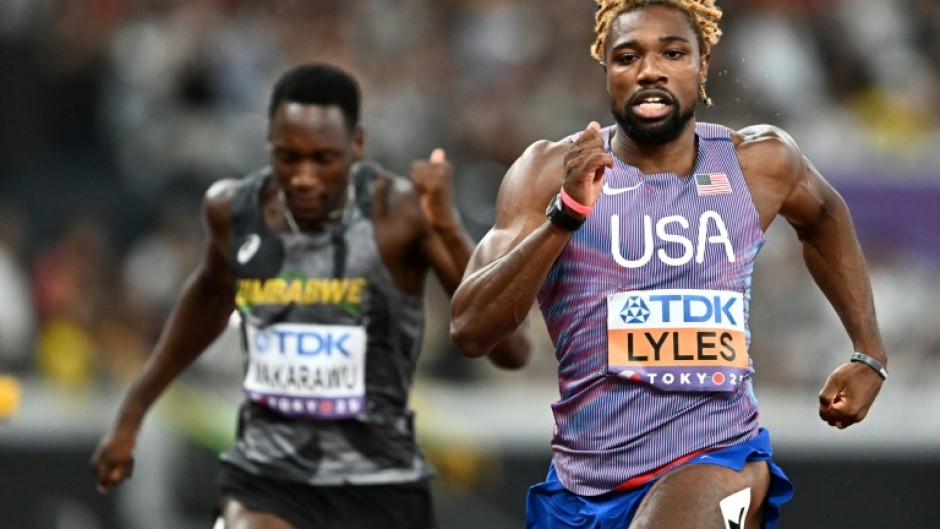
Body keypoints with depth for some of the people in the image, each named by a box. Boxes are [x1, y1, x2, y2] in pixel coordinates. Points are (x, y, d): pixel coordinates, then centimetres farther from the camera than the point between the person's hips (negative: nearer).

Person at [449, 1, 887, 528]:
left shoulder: (760, 162, 1)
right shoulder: (551, 170, -5)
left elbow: (824, 219, 25)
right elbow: (470, 331, -14)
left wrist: (870, 354, 18)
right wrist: (566, 214, -25)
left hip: (719, 459, -2)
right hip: (586, 480, 2)